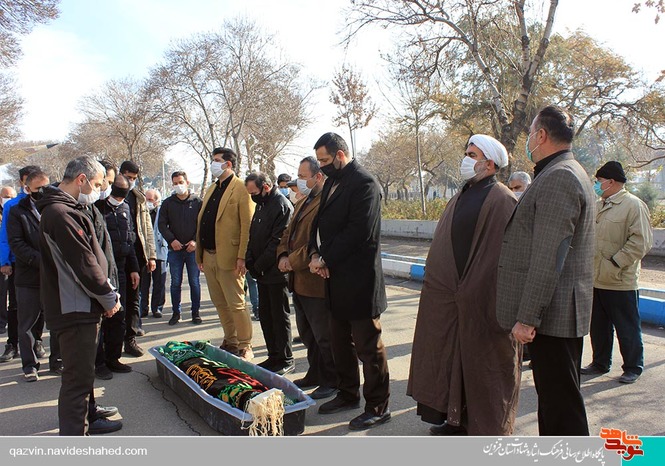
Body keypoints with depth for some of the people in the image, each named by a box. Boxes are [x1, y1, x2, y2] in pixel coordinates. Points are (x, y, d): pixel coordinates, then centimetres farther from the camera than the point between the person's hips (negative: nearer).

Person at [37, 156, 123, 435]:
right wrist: (109, 298, -10)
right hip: (75, 310, -11)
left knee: (82, 371, 24)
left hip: (80, 308, 11)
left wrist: (106, 295, 11)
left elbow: (90, 258, 15)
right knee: (78, 377, -3)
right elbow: (84, 264, -22)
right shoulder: (62, 214, -21)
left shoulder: (64, 210, 14)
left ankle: (85, 417, 41)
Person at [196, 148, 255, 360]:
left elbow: (248, 226, -15)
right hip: (209, 256, 8)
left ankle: (245, 348, 11)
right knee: (220, 304, 15)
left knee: (236, 304, -1)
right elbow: (202, 222, 17)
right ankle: (230, 342, 28)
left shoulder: (241, 189, -8)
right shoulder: (211, 190, 18)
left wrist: (242, 257, -20)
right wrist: (200, 254, 13)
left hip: (228, 258, -8)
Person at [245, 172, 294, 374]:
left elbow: (278, 242, -20)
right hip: (262, 273, 9)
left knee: (280, 317, 1)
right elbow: (253, 235, 17)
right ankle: (274, 356, 27)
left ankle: (286, 360, 13)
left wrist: (259, 265, -14)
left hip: (277, 273, -9)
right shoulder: (261, 205, 14)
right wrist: (250, 261, 3)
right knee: (265, 315, 14)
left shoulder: (282, 206, -15)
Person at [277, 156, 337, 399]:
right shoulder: (302, 203, 16)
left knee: (323, 337, 4)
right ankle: (315, 374, 37)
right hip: (299, 281, 10)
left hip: (316, 282, -10)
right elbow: (288, 233, 19)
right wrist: (283, 255, 0)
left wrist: (294, 261, -18)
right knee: (307, 334, 21)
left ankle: (332, 381, 20)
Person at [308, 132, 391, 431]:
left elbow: (359, 232, -22)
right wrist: (315, 254, -3)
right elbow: (320, 222, 15)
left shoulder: (364, 183, -14)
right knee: (340, 342, 19)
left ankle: (377, 407, 17)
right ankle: (348, 394, 36)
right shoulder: (332, 182, 14)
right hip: (335, 277, 9)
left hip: (359, 280, -9)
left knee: (368, 346, 2)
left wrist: (326, 260, -15)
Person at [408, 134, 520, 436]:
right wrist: (437, 288, 15)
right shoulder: (460, 199, 14)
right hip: (450, 300, 8)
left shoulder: (501, 201, -11)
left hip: (482, 300, -8)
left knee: (482, 364, 5)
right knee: (453, 357, 15)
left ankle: (487, 426, 22)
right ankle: (457, 417, 30)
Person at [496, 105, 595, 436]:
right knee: (553, 395, 19)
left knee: (561, 400, 0)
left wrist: (527, 317, -21)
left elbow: (548, 258, -23)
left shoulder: (558, 178, -17)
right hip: (558, 312, 11)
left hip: (553, 313, -11)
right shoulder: (562, 174, 17)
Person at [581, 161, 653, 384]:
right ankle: (600, 363, 31)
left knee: (627, 328, 7)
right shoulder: (597, 206, 14)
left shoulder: (634, 205, -10)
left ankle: (633, 368, 22)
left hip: (620, 282, -7)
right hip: (596, 279, 7)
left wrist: (616, 263, -18)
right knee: (598, 326, 16)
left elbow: (641, 242, -16)